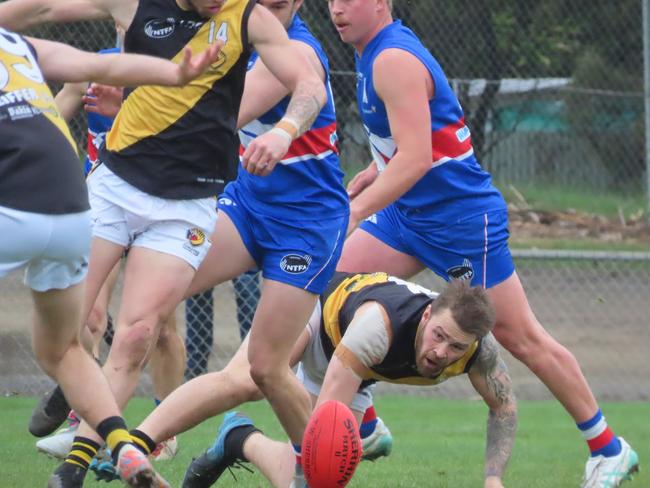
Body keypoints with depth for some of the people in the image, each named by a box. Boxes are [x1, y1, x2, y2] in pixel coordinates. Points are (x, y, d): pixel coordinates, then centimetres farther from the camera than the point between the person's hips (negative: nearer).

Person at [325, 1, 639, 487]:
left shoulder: (394, 60, -22)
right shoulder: (374, 52, 8)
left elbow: (415, 158, -31)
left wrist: (351, 213, -35)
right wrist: (366, 179, 12)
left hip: (462, 216, -9)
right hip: (409, 212, 9)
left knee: (520, 337, -2)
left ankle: (608, 448, 10)